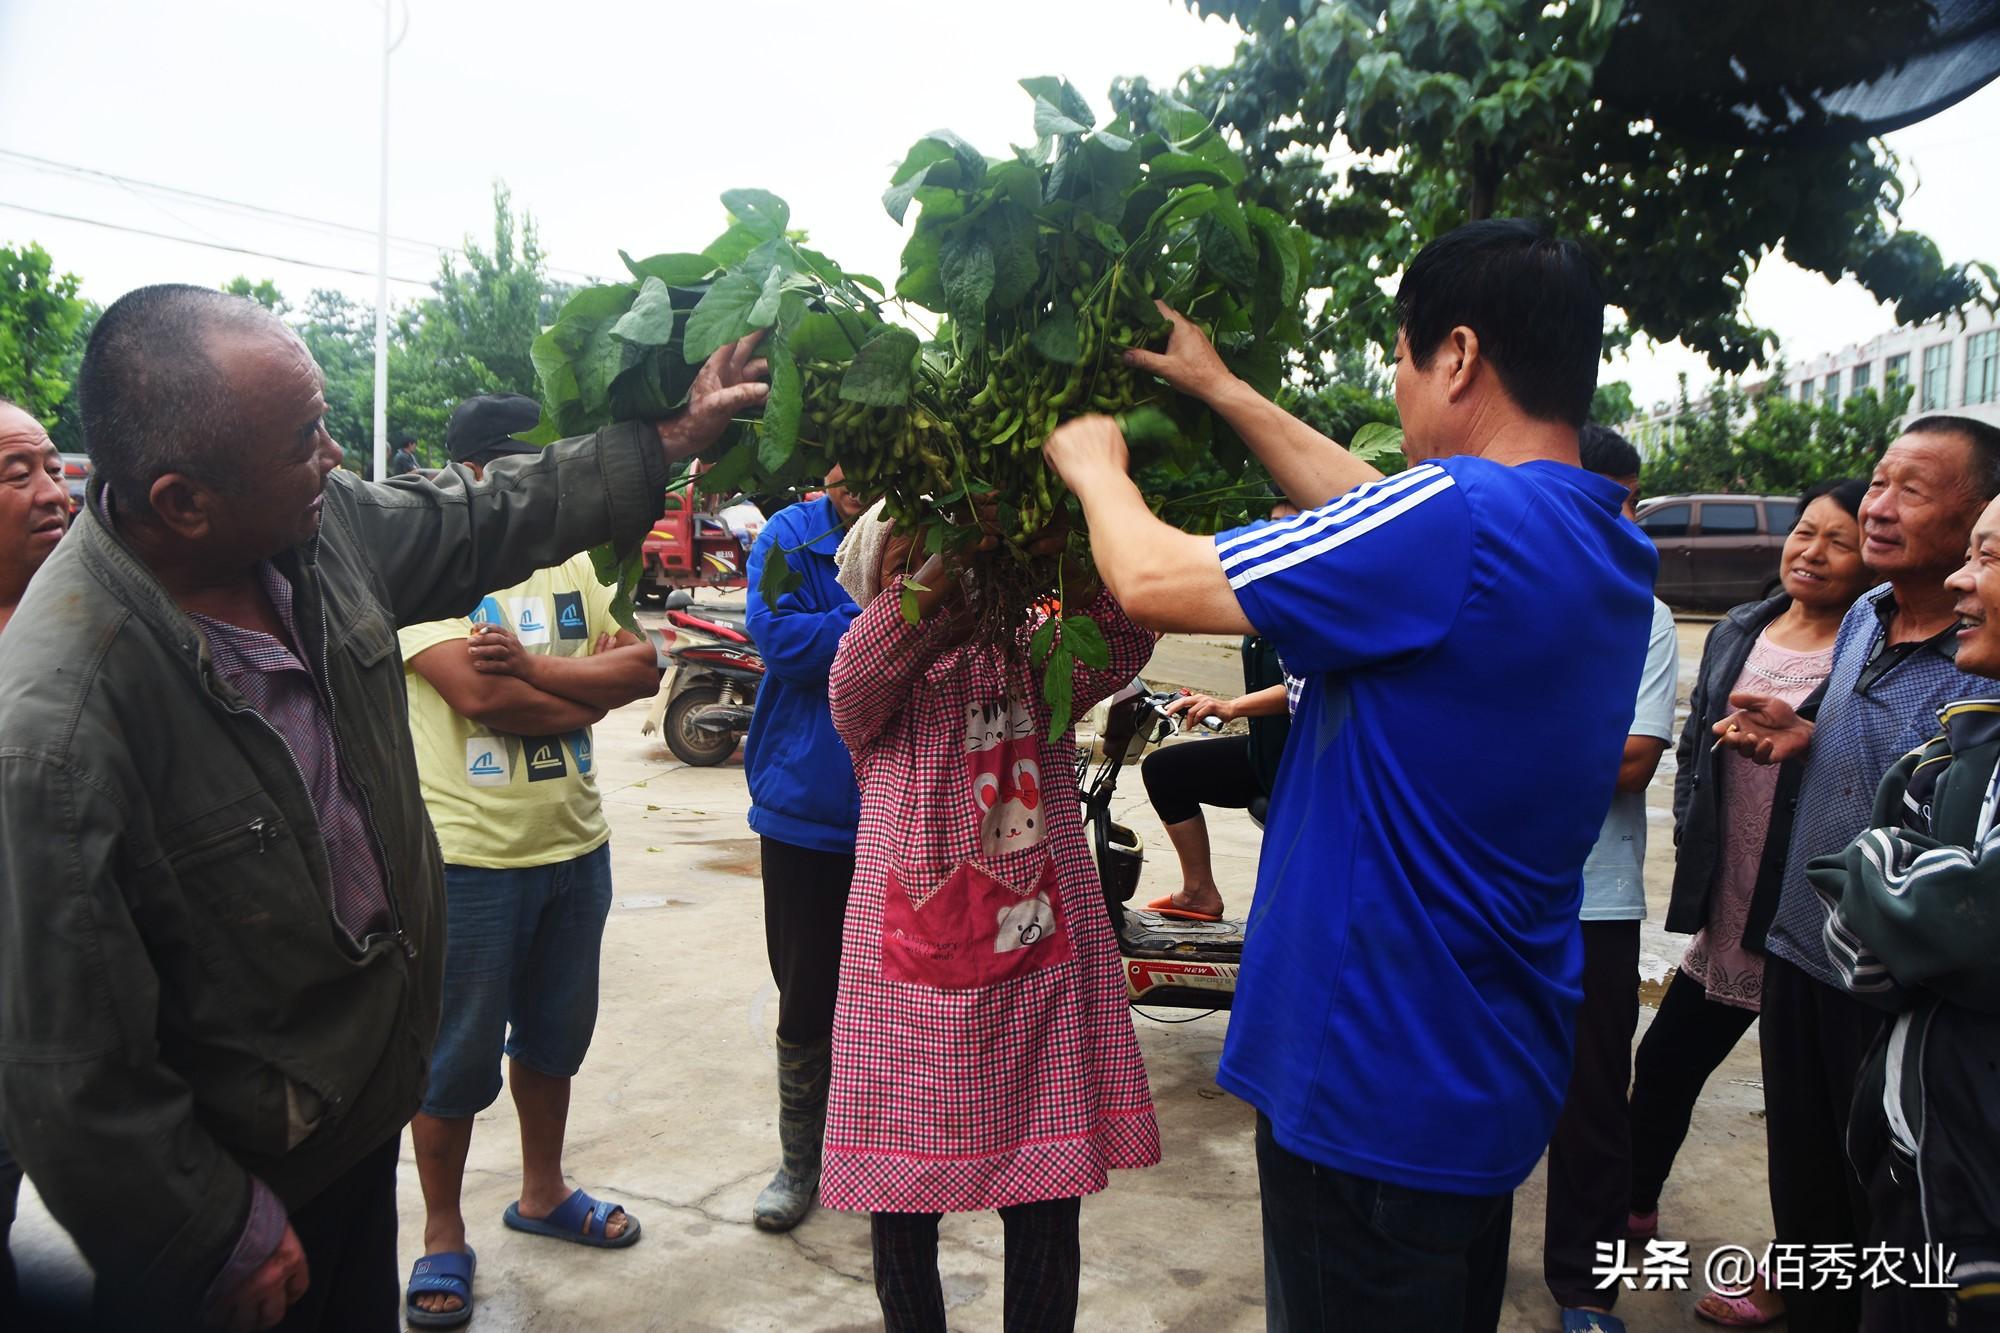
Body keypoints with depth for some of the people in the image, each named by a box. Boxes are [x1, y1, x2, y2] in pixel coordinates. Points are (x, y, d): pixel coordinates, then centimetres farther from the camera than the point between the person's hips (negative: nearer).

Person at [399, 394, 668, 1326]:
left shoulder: (573, 562, 8)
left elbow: (642, 669, -4)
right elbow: (477, 695, -22)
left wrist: (530, 665, -17)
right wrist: (588, 689, -10)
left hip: (575, 840, 6)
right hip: (469, 854, -6)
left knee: (554, 1036, 20)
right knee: (457, 1054, 8)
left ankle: (542, 1193, 40)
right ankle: (442, 1234, 27)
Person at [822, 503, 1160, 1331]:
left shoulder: (1036, 666, 9)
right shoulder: (875, 692, 4)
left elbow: (1125, 642, -9)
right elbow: (855, 678, -19)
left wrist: (1054, 552, -23)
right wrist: (936, 574, -28)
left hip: (1043, 968, 1)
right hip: (911, 982, -1)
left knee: (1046, 1205, 8)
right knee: (900, 1202, 10)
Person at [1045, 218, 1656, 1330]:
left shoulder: (1458, 518, -25)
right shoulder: (1615, 549, 3)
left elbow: (1153, 579, -21)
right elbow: (1375, 511, 15)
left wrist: (1094, 463, 0)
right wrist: (1224, 391, 20)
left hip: (1376, 1091, -9)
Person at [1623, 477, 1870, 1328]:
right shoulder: (1737, 634, 8)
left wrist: (1796, 738, -21)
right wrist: (1691, 843, 6)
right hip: (1726, 909, 6)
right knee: (1665, 1062, 16)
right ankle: (1636, 1207, 38)